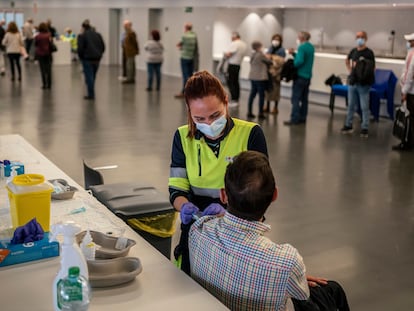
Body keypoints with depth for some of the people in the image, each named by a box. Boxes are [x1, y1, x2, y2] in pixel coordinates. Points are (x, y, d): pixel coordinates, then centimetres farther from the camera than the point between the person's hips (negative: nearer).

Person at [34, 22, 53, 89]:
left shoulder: (37, 36, -10)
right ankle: (49, 84, 8)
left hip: (40, 54, -1)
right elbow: (51, 44, 1)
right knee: (48, 69, 7)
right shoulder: (49, 35, -7)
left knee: (43, 70, 3)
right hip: (48, 54, 1)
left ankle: (44, 84, 2)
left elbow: (35, 45, 1)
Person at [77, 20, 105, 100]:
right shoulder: (97, 34, 13)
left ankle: (91, 95, -2)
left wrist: (81, 57, 5)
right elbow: (103, 46, 10)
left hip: (87, 58, -5)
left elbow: (80, 48, -10)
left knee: (89, 77, -1)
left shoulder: (82, 36, -4)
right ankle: (91, 94, 19)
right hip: (97, 58, 5)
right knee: (93, 77, 14)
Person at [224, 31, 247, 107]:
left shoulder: (234, 44, -16)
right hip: (239, 65, 9)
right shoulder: (244, 45, 11)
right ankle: (237, 99, 19)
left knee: (230, 82, -5)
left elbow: (228, 54, -18)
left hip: (232, 65, -9)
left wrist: (225, 54, 4)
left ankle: (234, 100, -8)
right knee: (236, 82, 15)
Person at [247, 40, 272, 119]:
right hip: (261, 78, -7)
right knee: (261, 95, 0)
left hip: (252, 77, 7)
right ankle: (261, 113, 2)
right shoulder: (261, 54, -13)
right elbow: (269, 62, -3)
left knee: (252, 94, 10)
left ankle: (249, 112, 10)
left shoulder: (252, 55, 10)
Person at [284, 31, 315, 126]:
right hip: (308, 76, 9)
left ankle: (294, 119, -9)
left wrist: (292, 65, -9)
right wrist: (294, 54, 7)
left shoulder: (302, 47, -15)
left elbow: (300, 61, -26)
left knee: (295, 98, -6)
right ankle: (302, 117, 16)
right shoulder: (311, 47, 12)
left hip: (300, 76, -9)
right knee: (304, 98, 12)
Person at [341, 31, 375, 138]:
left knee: (364, 107, 1)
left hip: (363, 84, -6)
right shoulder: (353, 51, 8)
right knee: (351, 106, 14)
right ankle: (348, 125, 24)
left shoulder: (369, 52, -9)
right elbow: (347, 60, 28)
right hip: (352, 82, 6)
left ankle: (364, 128, 8)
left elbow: (372, 68, -13)